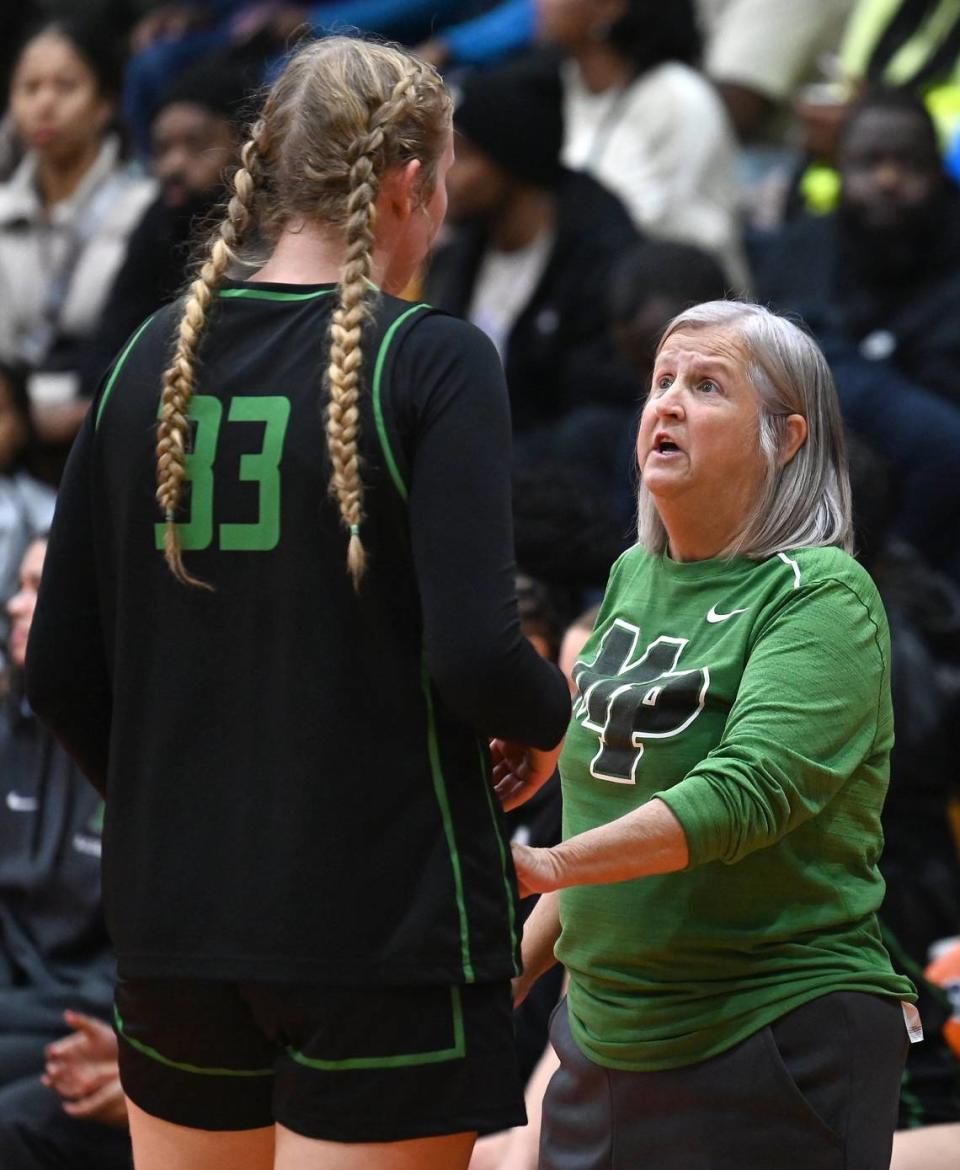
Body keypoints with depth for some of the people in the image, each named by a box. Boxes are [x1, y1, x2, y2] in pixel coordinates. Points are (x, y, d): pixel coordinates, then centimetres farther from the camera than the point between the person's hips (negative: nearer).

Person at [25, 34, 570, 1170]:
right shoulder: (433, 363, -9)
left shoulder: (152, 358, 6)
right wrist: (547, 718, 5)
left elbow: (61, 673, 7)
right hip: (383, 926, -5)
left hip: (171, 920, 5)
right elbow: (474, 660, -17)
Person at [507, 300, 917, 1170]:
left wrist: (553, 866, -33)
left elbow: (748, 792, -26)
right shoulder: (633, 577, 11)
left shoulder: (823, 597, -12)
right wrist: (519, 968, 18)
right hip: (605, 1035, 7)